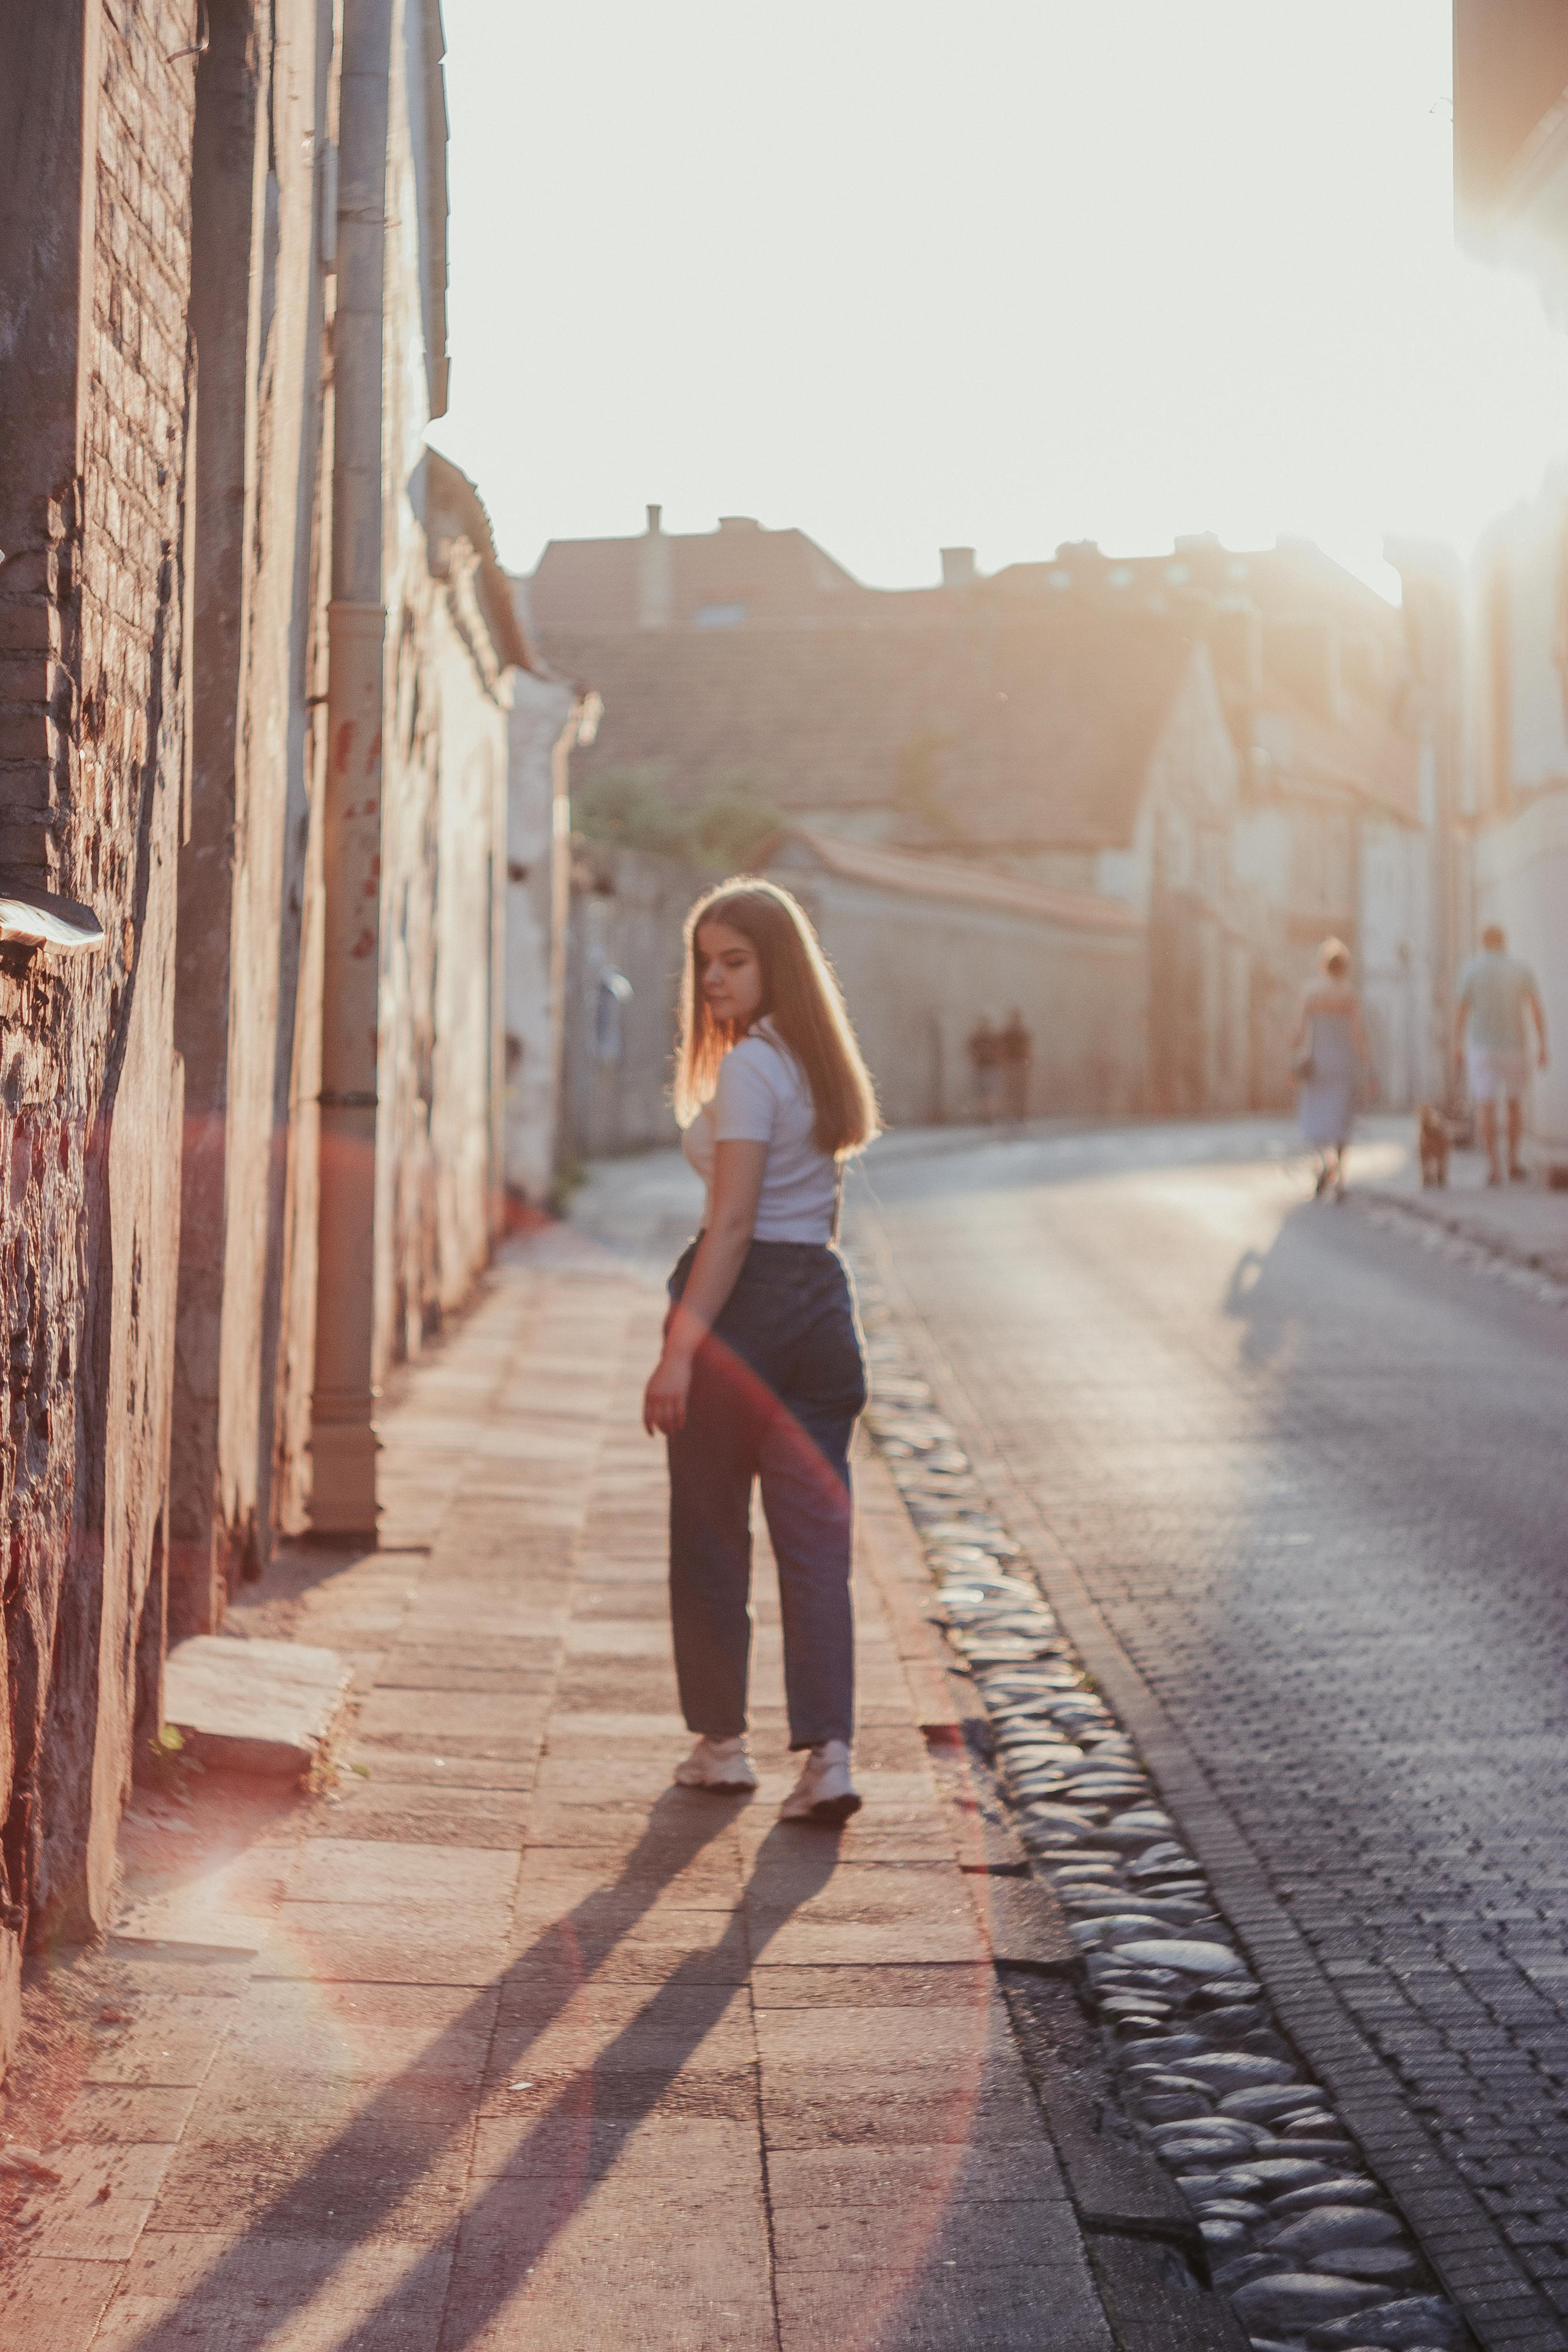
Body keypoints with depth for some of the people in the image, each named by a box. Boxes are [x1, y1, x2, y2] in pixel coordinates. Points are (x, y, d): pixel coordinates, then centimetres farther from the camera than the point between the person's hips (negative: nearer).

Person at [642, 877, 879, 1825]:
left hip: (748, 1301, -7)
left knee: (712, 1534, 8)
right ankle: (829, 1752, -5)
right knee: (817, 1536, 3)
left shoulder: (749, 1066, -12)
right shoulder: (820, 1063, 15)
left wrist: (681, 1348, -19)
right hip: (823, 1299, 8)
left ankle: (722, 1740, 19)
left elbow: (733, 1223, -18)